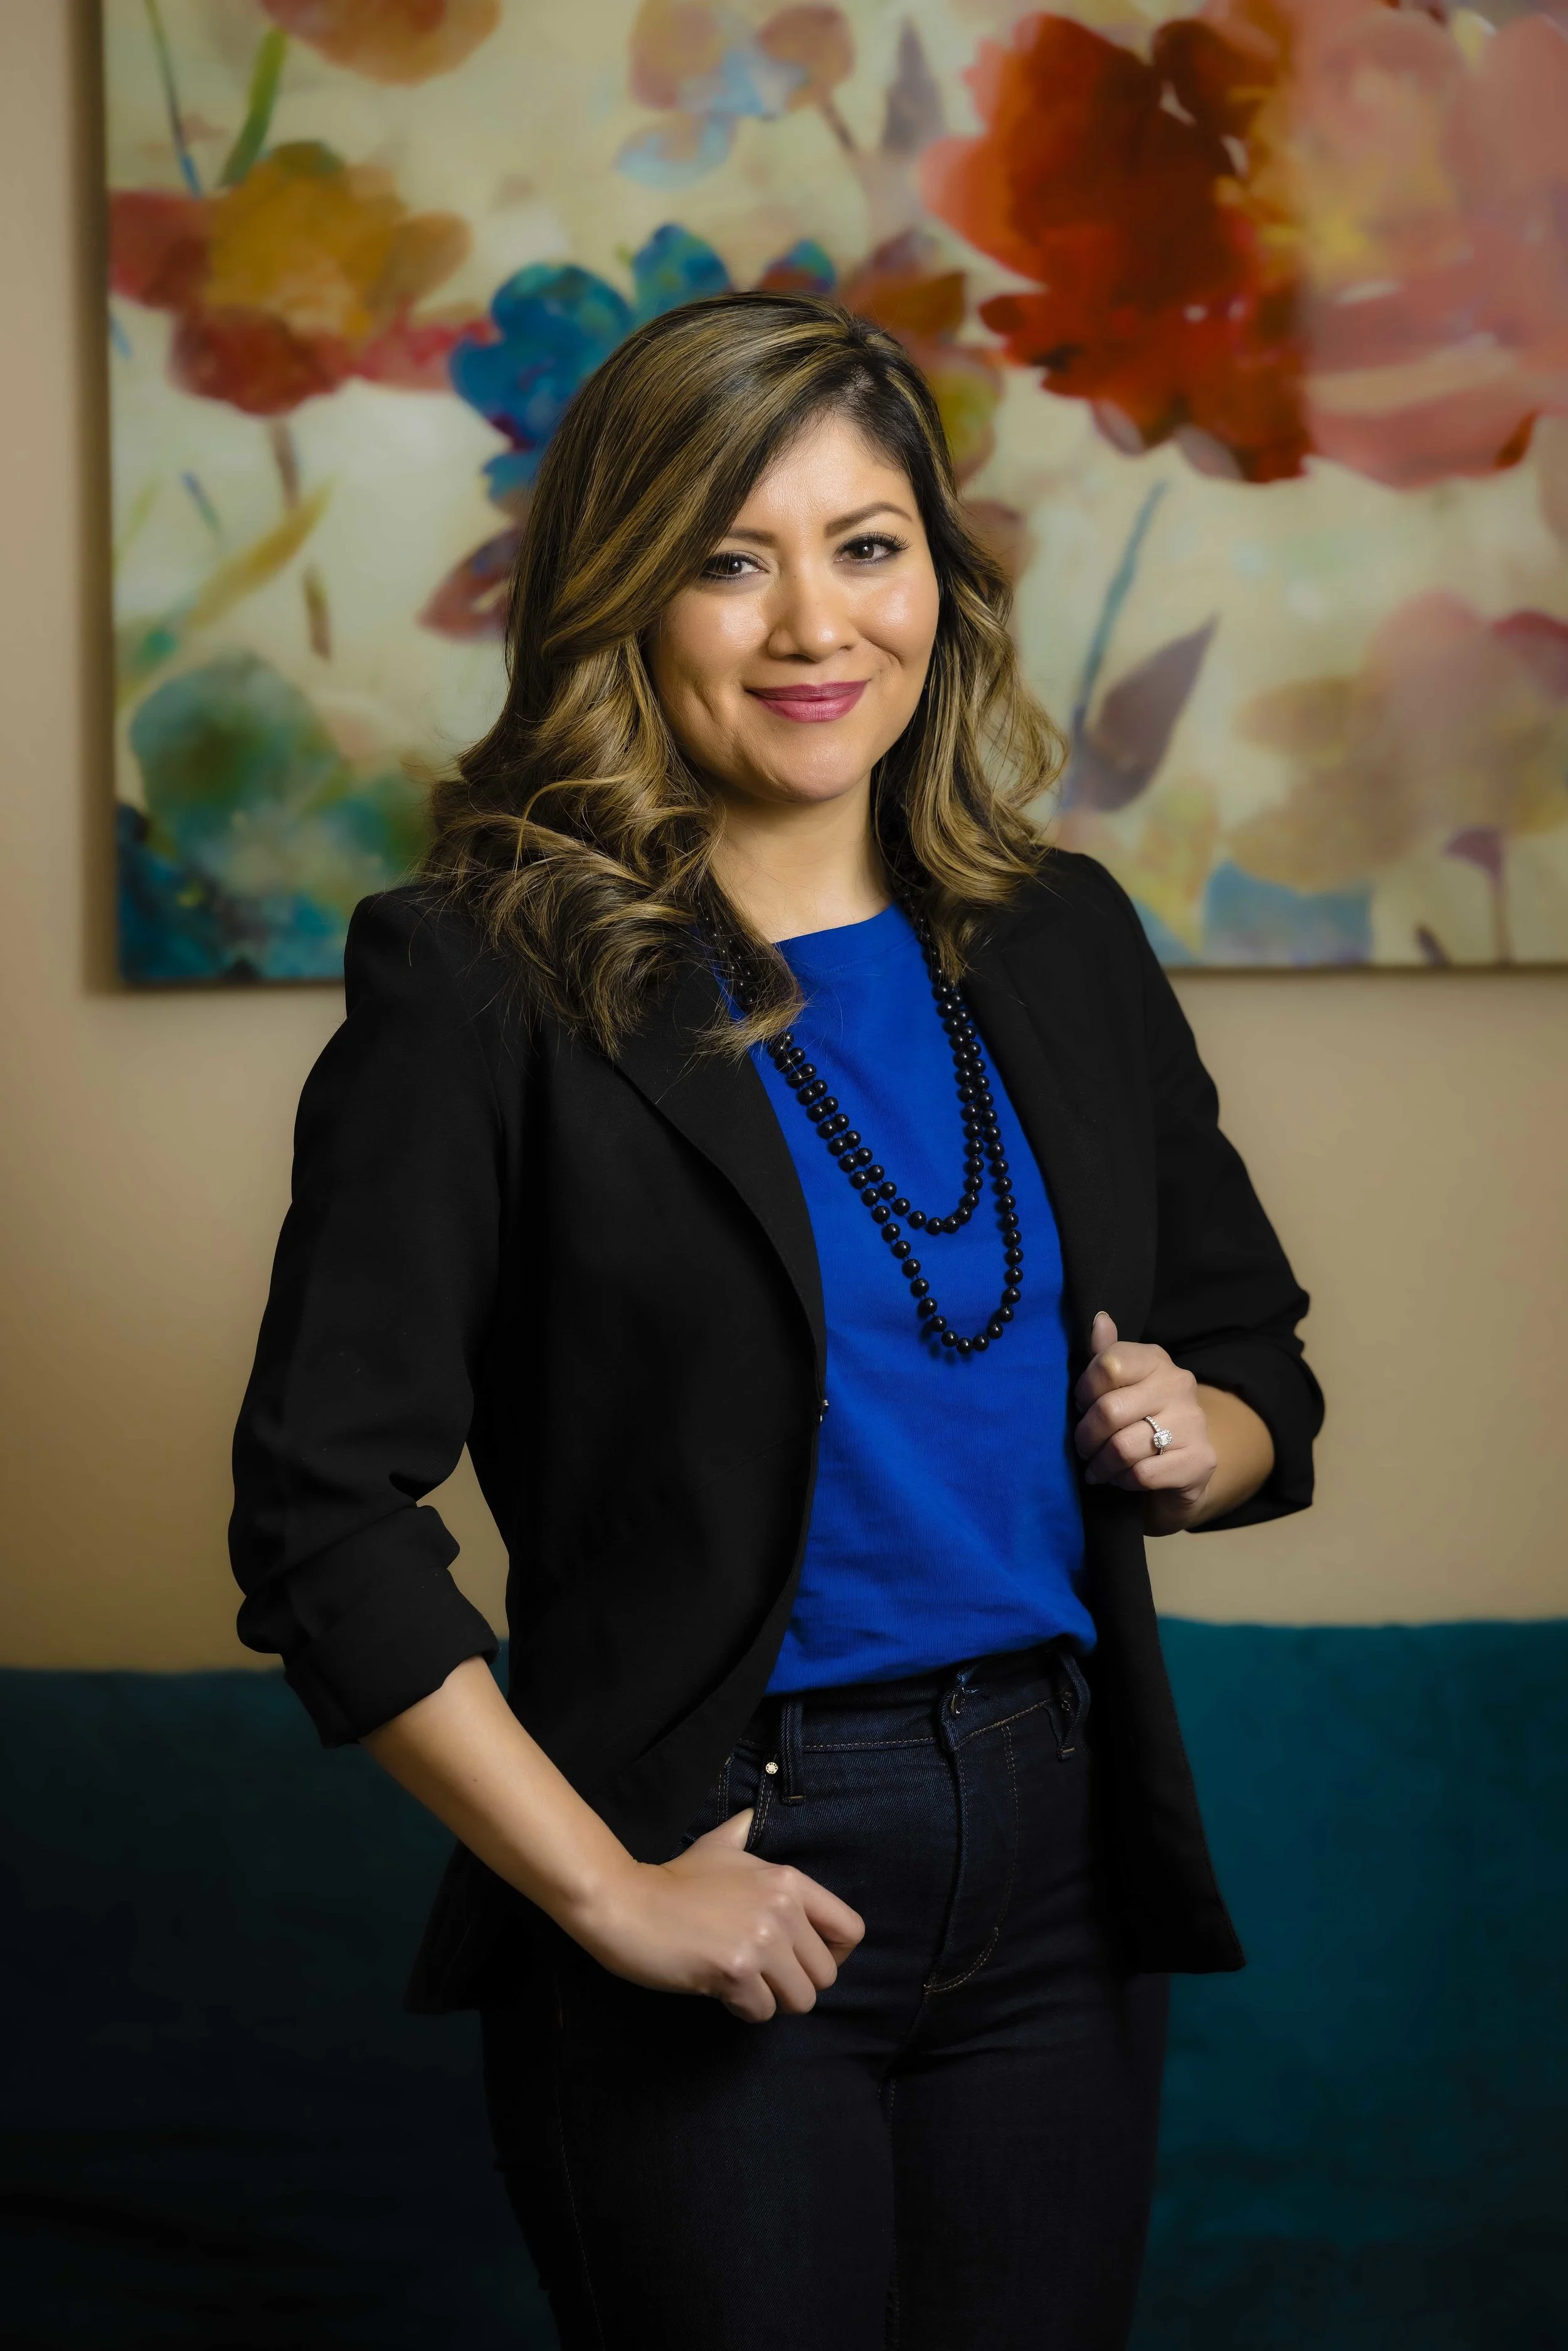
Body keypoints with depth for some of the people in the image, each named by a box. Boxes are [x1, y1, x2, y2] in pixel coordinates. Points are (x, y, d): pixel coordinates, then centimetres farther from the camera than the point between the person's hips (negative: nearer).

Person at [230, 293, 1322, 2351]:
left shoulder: (1064, 944, 8)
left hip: (1063, 1869, 5)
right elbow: (322, 1517, -13)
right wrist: (608, 1894, -14)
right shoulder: (483, 982, -9)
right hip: (728, 1877, -5)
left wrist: (1199, 1440, -5)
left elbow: (1263, 1367, 18)